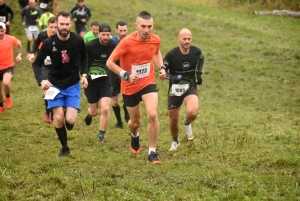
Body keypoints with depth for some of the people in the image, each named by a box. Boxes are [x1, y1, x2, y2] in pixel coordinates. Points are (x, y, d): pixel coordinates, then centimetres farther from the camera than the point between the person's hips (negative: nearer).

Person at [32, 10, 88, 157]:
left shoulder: (78, 40, -12)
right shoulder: (49, 43, -16)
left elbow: (84, 58, 9)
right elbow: (36, 64, -6)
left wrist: (84, 74, -4)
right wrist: (41, 80, -23)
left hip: (73, 85, 0)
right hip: (55, 85, 0)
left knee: (70, 120, -12)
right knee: (59, 118, -6)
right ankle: (64, 147, 18)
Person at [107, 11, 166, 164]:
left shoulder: (155, 40, -9)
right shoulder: (127, 42, -22)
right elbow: (110, 62, -17)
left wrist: (161, 67, 1)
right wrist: (126, 75, -30)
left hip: (148, 83, 2)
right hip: (130, 87, -1)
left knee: (152, 115, -22)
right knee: (136, 122, 14)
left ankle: (152, 153, -9)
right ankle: (135, 136, 54)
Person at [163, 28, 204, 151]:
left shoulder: (196, 52, -9)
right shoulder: (171, 55, -17)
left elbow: (201, 58, 17)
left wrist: (199, 73, 5)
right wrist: (171, 77, -26)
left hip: (190, 88, 0)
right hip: (175, 90, 0)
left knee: (192, 112, -28)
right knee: (173, 120, 8)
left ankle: (187, 124, 10)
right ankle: (175, 141, 39)